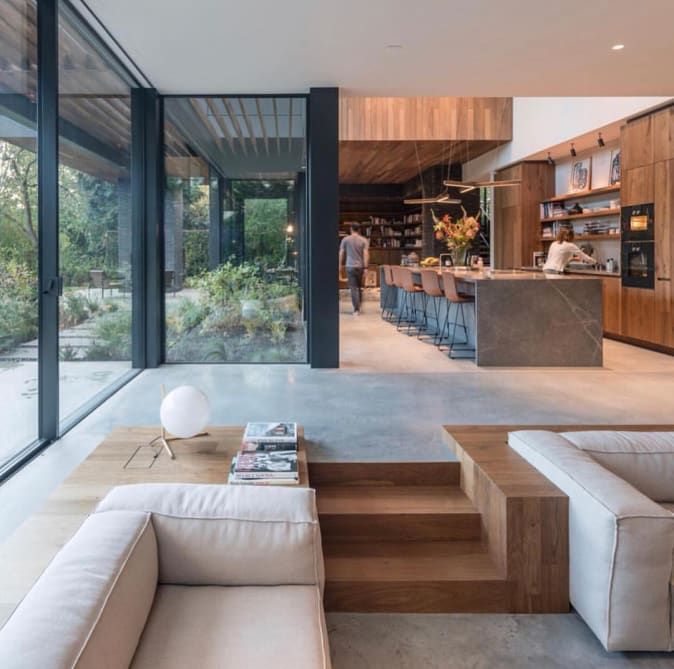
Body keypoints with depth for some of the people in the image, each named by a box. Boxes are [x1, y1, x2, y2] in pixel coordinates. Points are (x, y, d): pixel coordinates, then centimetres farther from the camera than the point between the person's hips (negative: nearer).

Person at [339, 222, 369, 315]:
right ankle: (359, 307, 23)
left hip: (350, 266, -2)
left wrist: (340, 265, 10)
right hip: (361, 266, 2)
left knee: (353, 288, -2)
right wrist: (366, 267, -5)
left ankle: (356, 309, -8)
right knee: (359, 287, 17)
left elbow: (341, 254, 1)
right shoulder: (364, 240, 1)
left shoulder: (345, 240, 0)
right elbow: (366, 254, -7)